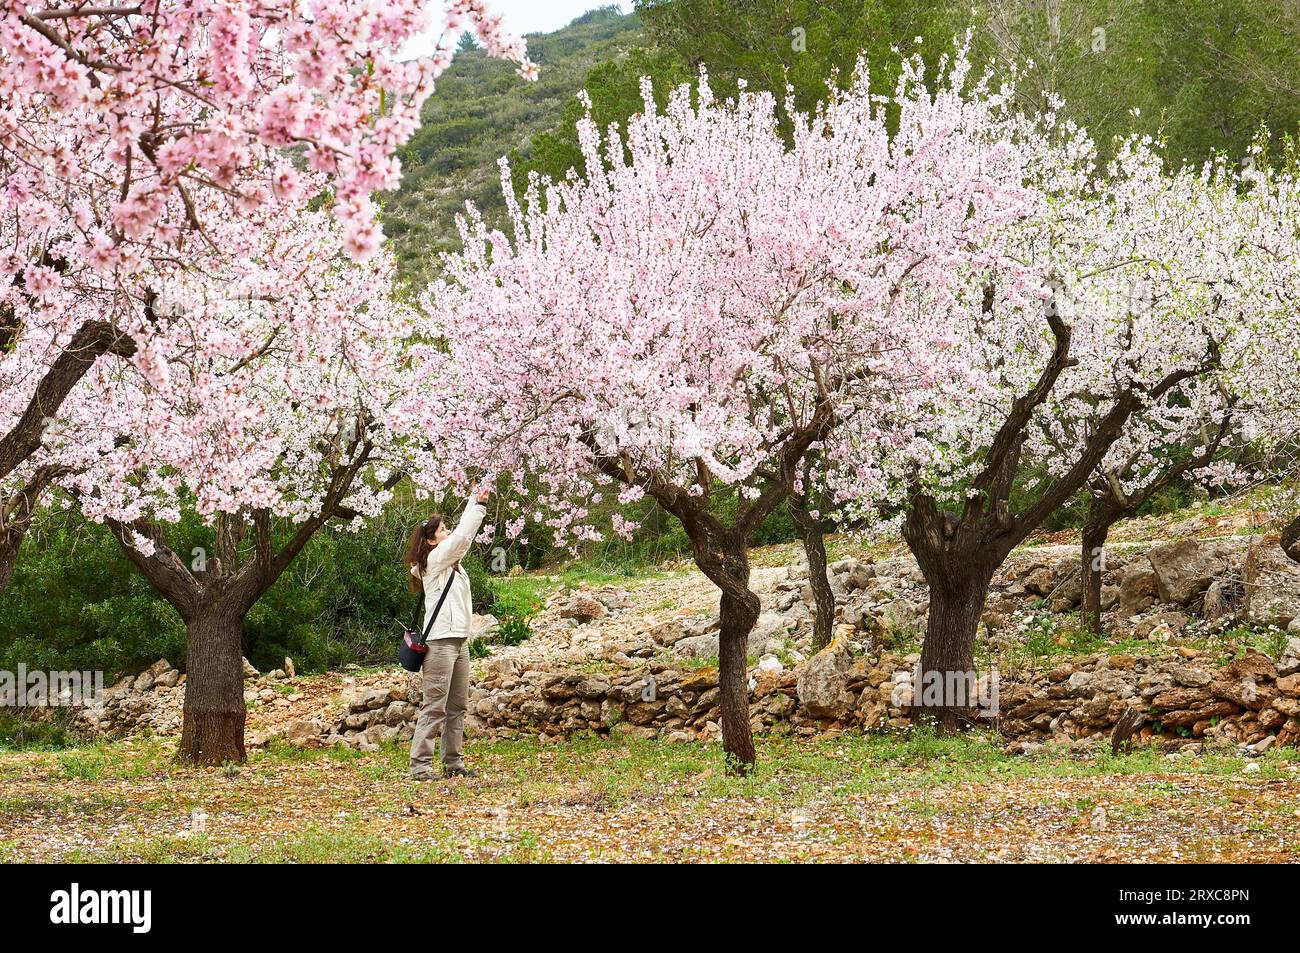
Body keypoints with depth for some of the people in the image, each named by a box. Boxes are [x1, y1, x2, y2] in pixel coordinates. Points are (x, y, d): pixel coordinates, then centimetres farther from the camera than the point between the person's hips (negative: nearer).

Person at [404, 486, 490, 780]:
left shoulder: (451, 561, 18)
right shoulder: (435, 559, -6)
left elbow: (464, 535, 20)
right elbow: (462, 536, -14)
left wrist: (476, 501, 13)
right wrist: (478, 505, -7)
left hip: (459, 641, 9)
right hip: (441, 642, -9)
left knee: (457, 706, 10)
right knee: (434, 706, -10)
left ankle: (453, 763, 14)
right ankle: (419, 766, -11)